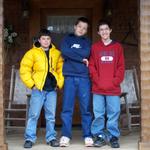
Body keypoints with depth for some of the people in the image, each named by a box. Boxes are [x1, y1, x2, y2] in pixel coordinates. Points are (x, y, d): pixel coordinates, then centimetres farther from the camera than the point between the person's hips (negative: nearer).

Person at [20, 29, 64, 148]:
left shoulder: (57, 53, 10)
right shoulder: (32, 53, 0)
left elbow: (61, 69, 13)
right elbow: (24, 70, -2)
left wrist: (59, 83, 3)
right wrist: (31, 84, -6)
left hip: (52, 90, 3)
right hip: (38, 89, -3)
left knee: (51, 116, 7)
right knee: (34, 115, -3)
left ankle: (51, 138, 16)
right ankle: (29, 138, 3)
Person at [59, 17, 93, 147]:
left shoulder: (87, 42, 17)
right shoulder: (67, 39, 15)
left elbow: (86, 53, -5)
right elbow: (64, 51, -6)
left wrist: (71, 52, -2)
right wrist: (81, 58, -6)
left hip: (84, 78, 1)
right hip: (69, 77, -1)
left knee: (86, 108, 0)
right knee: (67, 108, -3)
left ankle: (88, 136, 3)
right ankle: (65, 136, -1)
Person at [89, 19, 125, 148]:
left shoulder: (117, 47, 10)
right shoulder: (94, 47, 9)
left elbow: (121, 66, 6)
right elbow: (91, 66, 5)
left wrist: (115, 81, -6)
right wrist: (97, 81, -7)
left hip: (113, 88, 0)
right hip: (98, 88, 0)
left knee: (113, 114, 0)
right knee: (98, 114, 0)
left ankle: (113, 137, 10)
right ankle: (100, 136, 9)